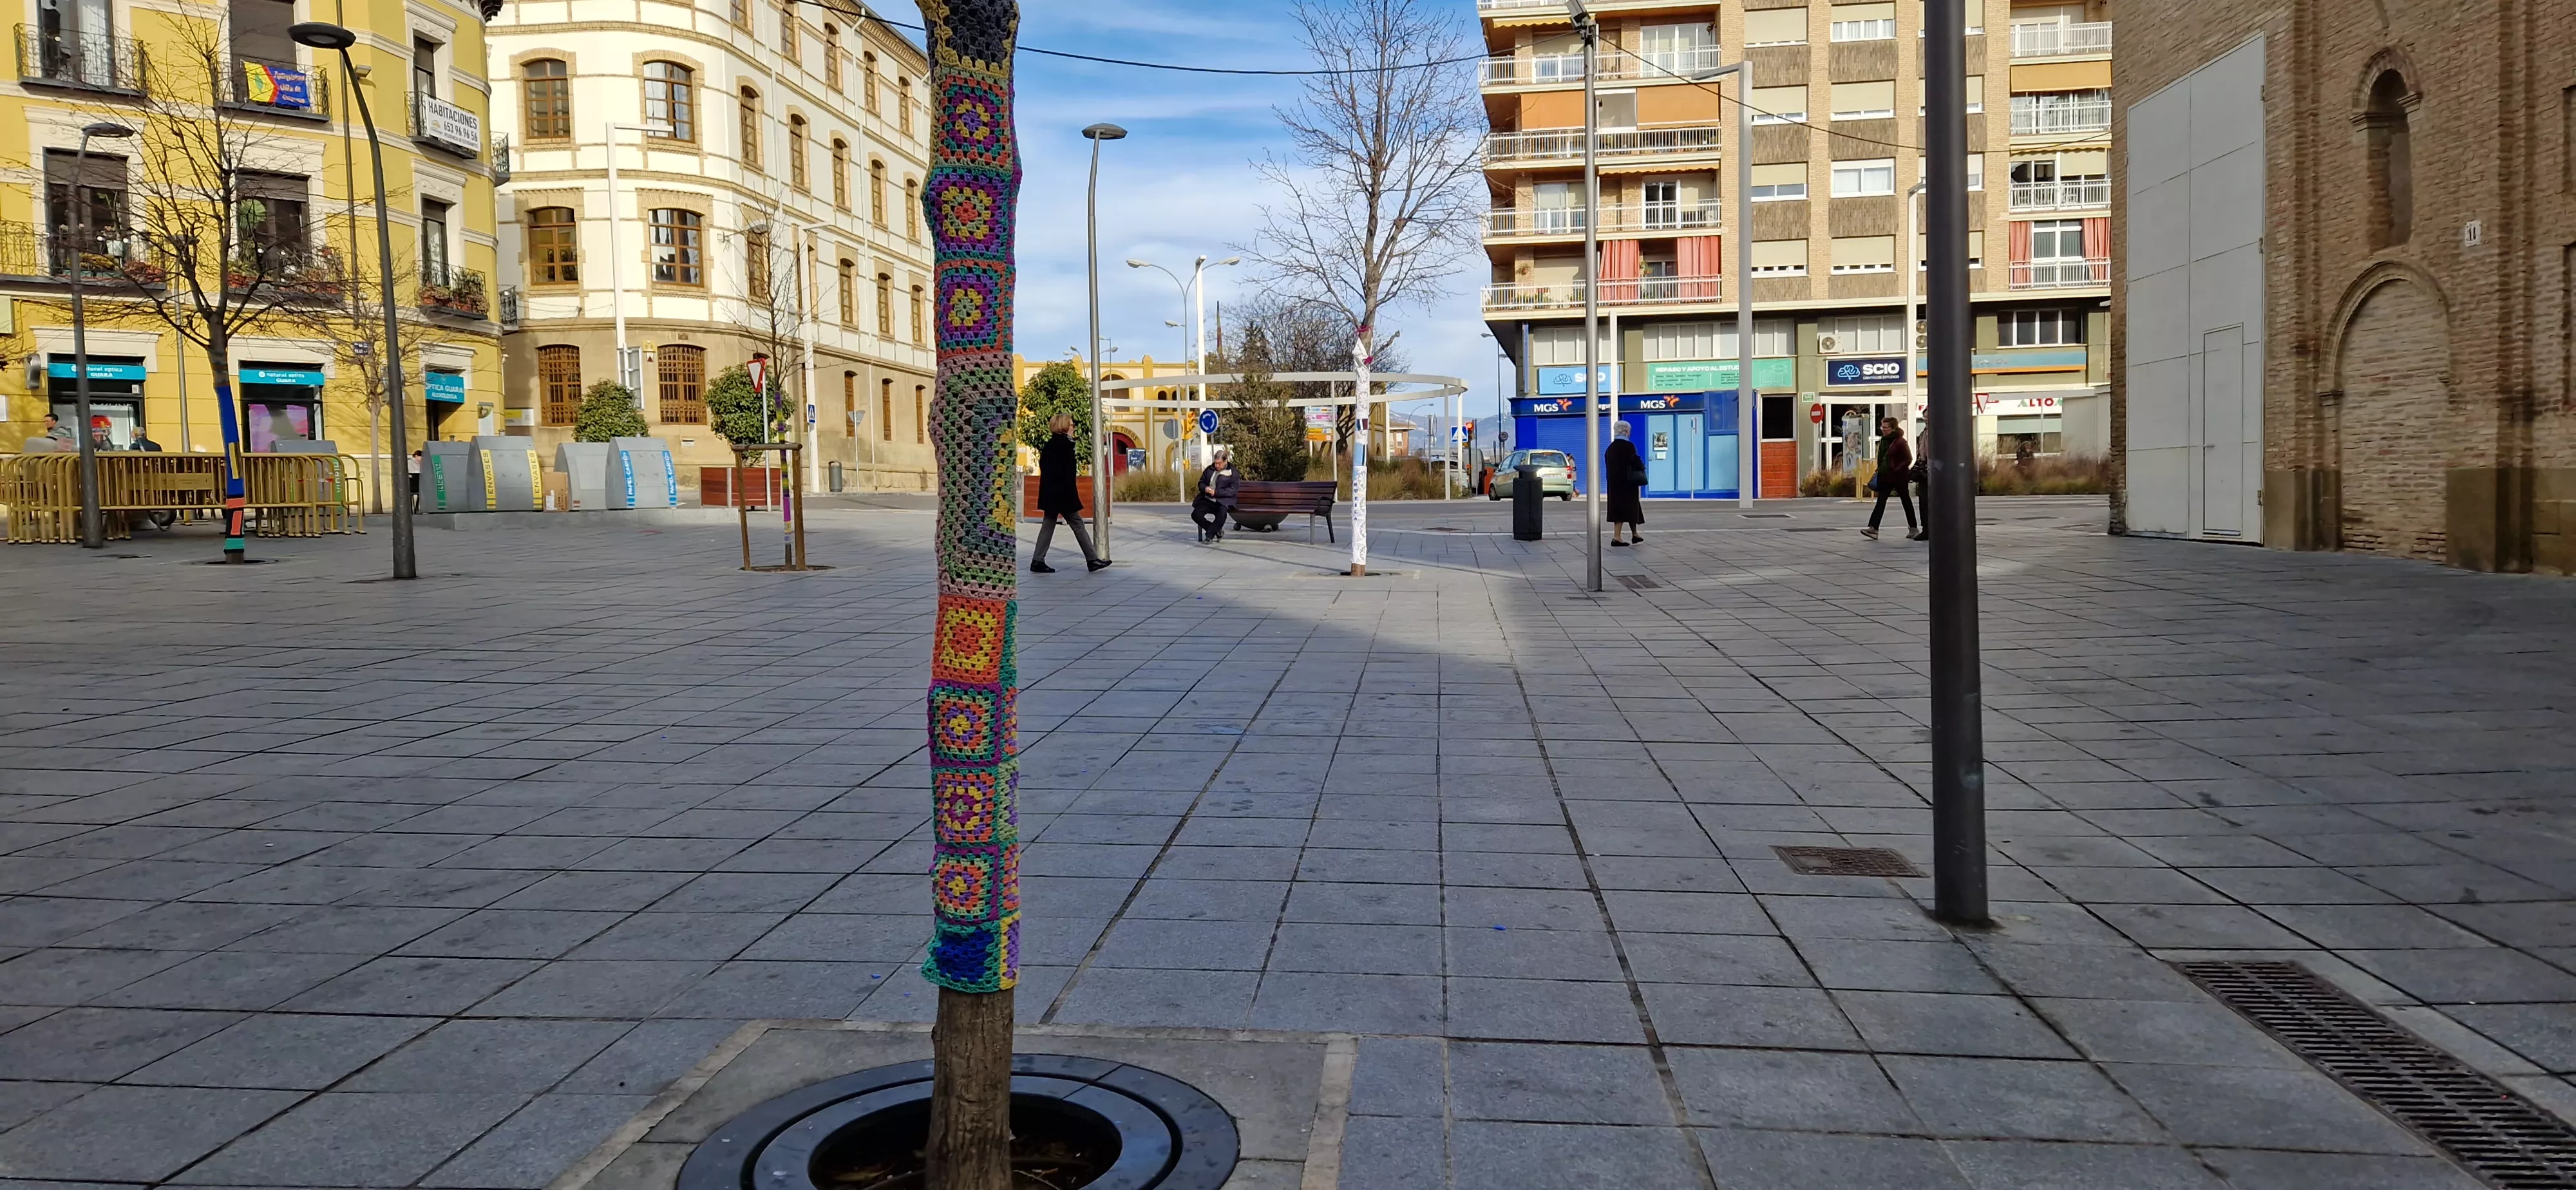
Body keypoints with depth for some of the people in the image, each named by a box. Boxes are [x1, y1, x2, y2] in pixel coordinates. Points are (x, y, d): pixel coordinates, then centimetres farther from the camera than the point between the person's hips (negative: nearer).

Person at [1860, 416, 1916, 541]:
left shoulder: (1900, 442, -16)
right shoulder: (1883, 440, 9)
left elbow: (1908, 459, -16)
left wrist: (1896, 470, -22)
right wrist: (1879, 471, 12)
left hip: (1899, 477, -7)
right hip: (1886, 476, 7)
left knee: (1906, 501, 6)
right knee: (1881, 501, -3)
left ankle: (1913, 528, 20)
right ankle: (1873, 529, -10)